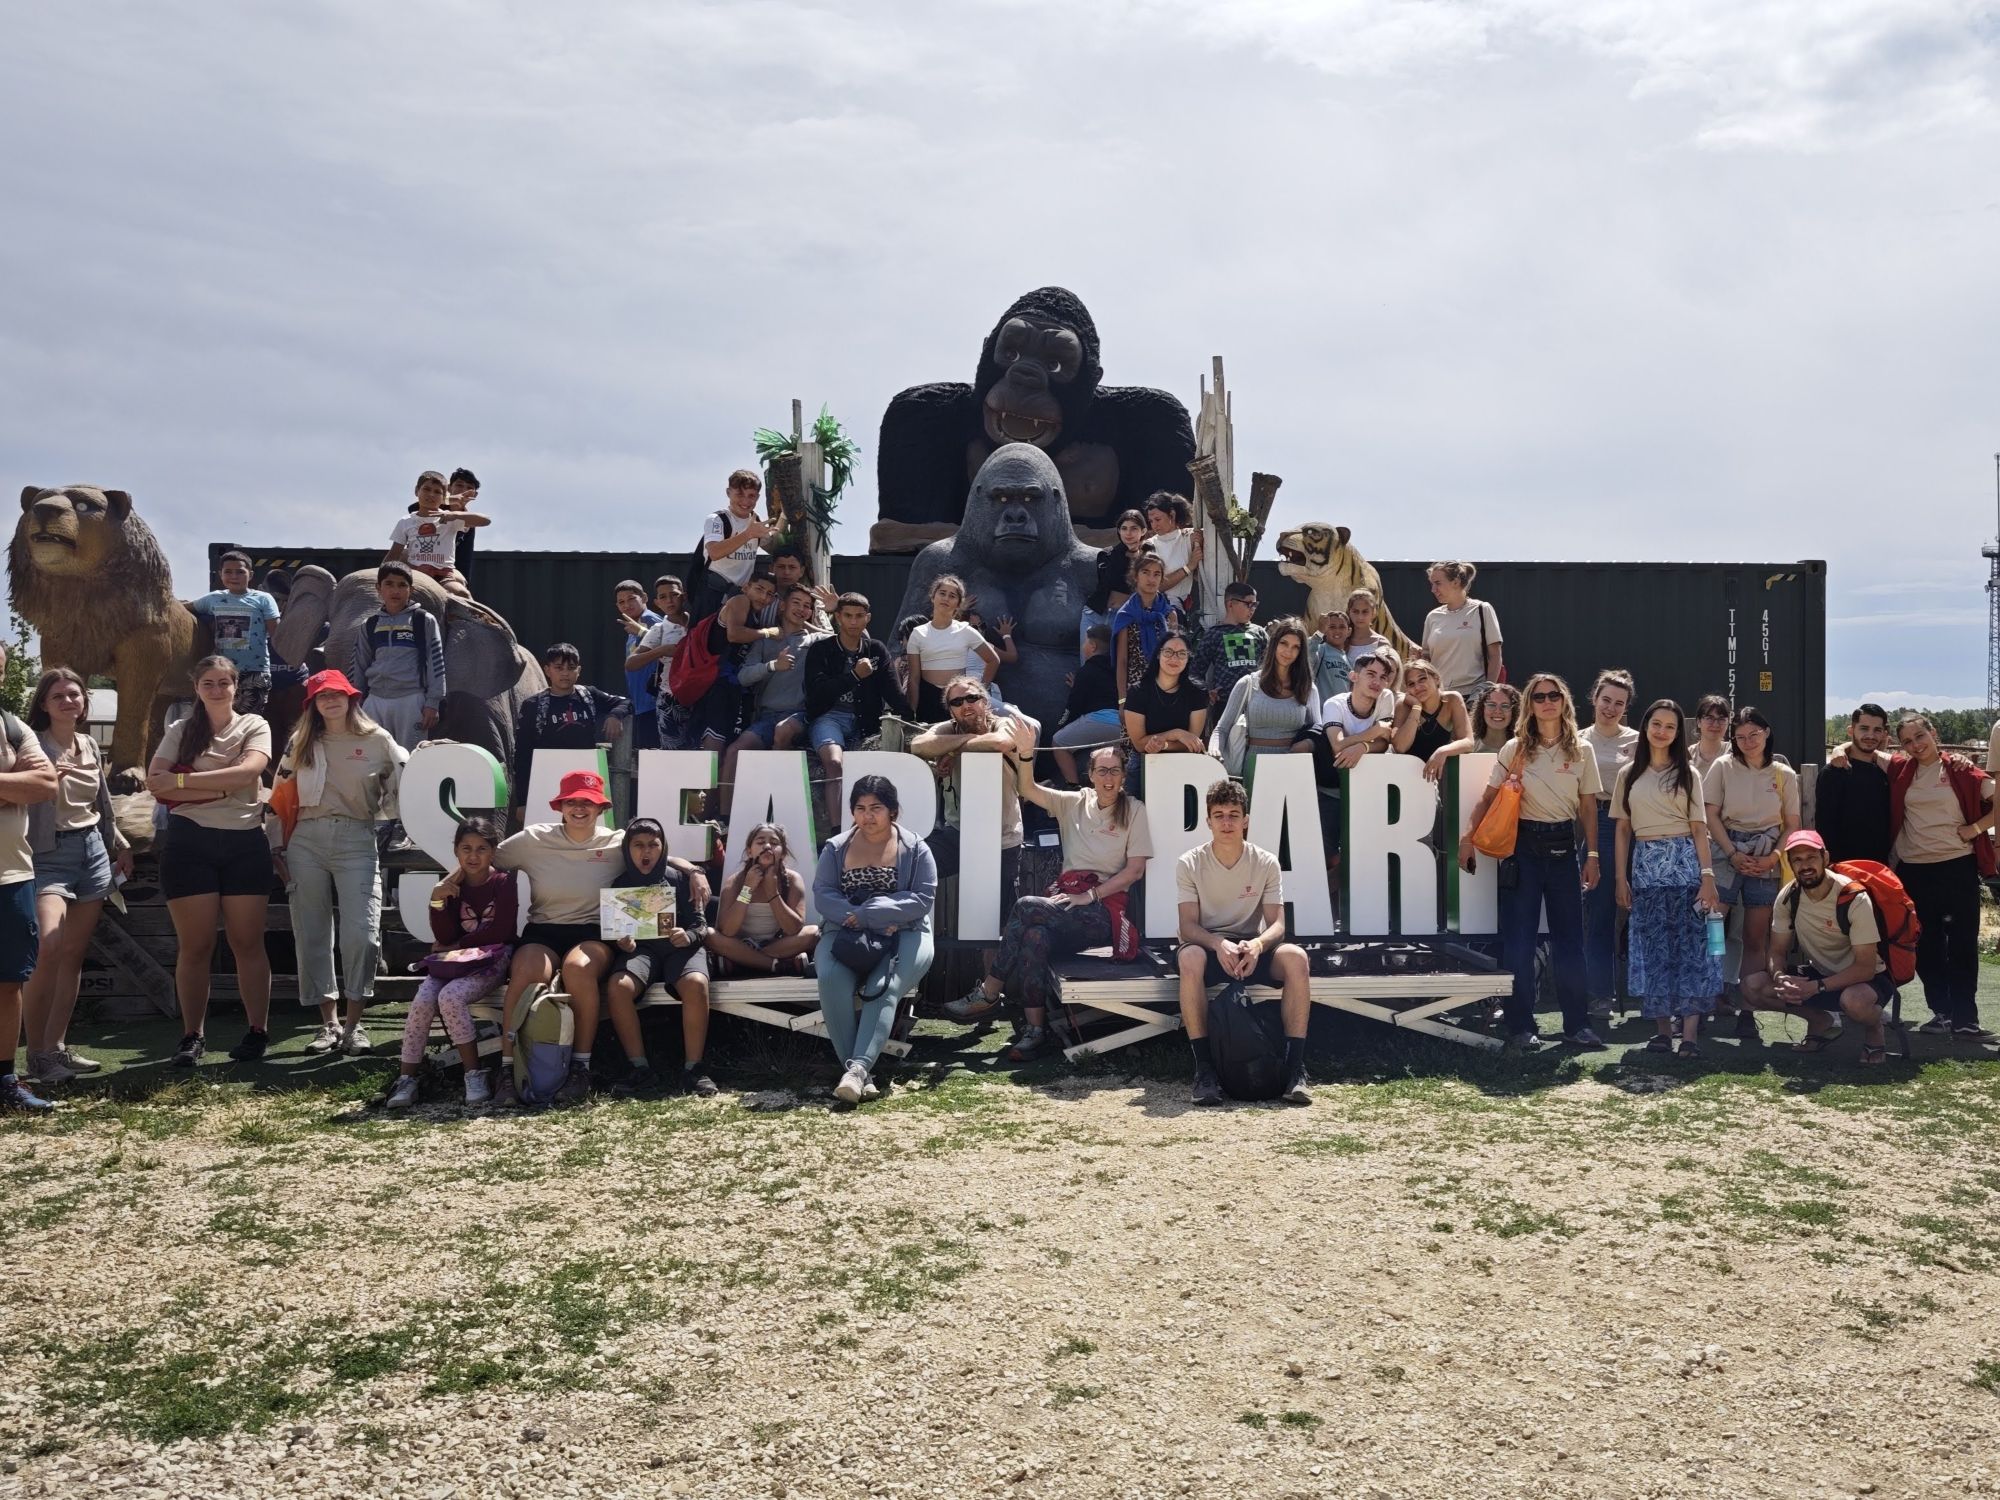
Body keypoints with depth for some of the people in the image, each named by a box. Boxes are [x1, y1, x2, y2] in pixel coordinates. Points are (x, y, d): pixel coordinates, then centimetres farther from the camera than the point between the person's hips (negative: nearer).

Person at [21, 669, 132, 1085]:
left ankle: (57, 1046, 11)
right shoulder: (33, 744, -7)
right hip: (50, 854, -6)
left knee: (74, 954, 6)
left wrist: (120, 845, 25)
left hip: (93, 850, 7)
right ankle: (37, 1053, -10)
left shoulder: (91, 746, 13)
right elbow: (15, 793, -16)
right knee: (50, 948, -20)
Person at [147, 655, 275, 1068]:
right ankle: (193, 1036, 9)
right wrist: (219, 789, -13)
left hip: (245, 843, -1)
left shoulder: (254, 726, 5)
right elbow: (155, 783, -5)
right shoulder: (180, 732, 10)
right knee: (194, 946, 2)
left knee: (247, 943, 2)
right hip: (190, 843, 1)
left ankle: (258, 1030, 8)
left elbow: (248, 771, -14)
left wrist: (182, 780, -13)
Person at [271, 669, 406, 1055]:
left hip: (356, 841, -3)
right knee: (312, 936, 4)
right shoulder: (300, 744, 14)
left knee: (362, 933, -14)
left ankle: (353, 1024, -4)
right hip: (306, 840, 3)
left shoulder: (378, 740, 6)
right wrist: (279, 849, 9)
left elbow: (402, 788, 6)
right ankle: (329, 1023, 14)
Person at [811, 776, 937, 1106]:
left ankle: (857, 1069, -45)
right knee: (832, 980, -31)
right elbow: (823, 894, -1)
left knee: (883, 988, -32)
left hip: (903, 934, -1)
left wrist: (868, 913, -16)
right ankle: (858, 1071, -31)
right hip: (847, 933, 2)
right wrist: (856, 918, -19)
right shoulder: (835, 848, 11)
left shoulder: (916, 849, 5)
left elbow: (923, 898, -7)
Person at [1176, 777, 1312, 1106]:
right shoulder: (1189, 864, -5)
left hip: (1252, 947, 2)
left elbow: (1277, 924, -7)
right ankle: (1204, 1067, -32)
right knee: (1189, 958, -38)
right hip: (1208, 945, -1)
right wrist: (1219, 944, -33)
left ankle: (1295, 1067, -27)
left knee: (1295, 957, -31)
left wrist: (1257, 945, -31)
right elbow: (1188, 925, -11)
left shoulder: (1266, 862, -2)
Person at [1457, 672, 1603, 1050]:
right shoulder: (1515, 749, -1)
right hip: (1523, 844, -1)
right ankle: (1521, 1025, 9)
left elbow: (1589, 807, 5)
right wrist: (1468, 838, -7)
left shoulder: (1581, 751, 3)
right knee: (1520, 938, 1)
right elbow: (1489, 798, 0)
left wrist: (1592, 855, 2)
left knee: (1569, 937, 5)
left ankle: (1576, 1023, 14)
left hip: (1563, 845, 1)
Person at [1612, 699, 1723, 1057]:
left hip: (1683, 862, -1)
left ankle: (1690, 1031, -7)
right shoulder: (1629, 774, 9)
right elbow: (1622, 829, 8)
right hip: (1645, 863, 1)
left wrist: (1707, 874, -7)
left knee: (1690, 943, -6)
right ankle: (1662, 1028, 7)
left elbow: (1699, 828, 3)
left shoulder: (1687, 774, 6)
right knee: (1652, 946, 1)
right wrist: (1621, 878, 2)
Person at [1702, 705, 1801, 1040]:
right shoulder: (1723, 768, 2)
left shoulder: (1784, 775, 5)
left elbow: (1792, 825, 7)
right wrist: (1734, 855, -10)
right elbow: (1712, 816, 0)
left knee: (1756, 940, 3)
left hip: (1766, 860, 1)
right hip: (1727, 853, -1)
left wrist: (1772, 858, -8)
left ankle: (1747, 1010, 8)